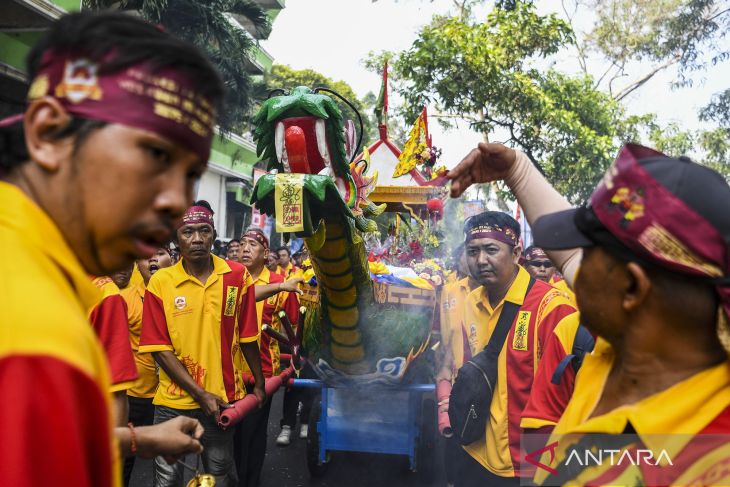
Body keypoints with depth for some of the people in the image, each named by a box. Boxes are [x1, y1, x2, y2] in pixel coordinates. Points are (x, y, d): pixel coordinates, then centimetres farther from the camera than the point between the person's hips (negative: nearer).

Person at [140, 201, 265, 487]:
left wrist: (259, 383, 10)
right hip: (174, 402, -1)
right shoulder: (160, 282, -7)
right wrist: (200, 394, -12)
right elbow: (160, 349, -8)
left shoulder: (237, 276, -4)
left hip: (224, 399, 1)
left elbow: (246, 337, 4)